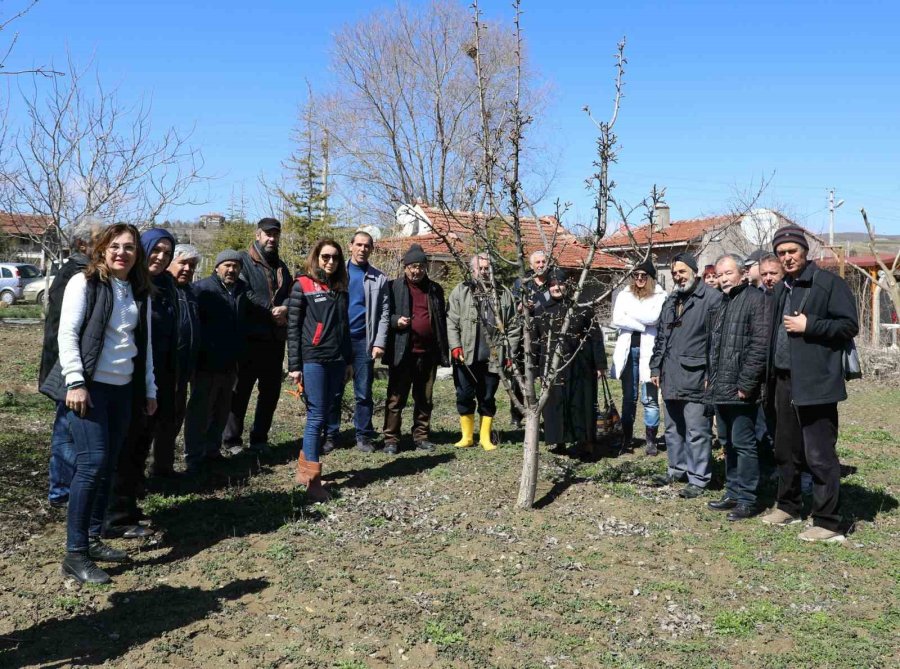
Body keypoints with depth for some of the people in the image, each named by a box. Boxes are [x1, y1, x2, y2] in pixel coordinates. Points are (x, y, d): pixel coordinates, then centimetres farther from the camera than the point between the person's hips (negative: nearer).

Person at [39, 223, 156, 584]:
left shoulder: (140, 293, 13)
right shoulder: (84, 283, -4)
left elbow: (145, 344, 17)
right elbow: (67, 333, -10)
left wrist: (150, 389, 15)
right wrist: (75, 381, -18)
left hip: (122, 389, 6)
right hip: (89, 386, -6)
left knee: (107, 467, 9)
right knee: (93, 463, -11)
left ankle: (93, 539, 20)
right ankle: (75, 554, -3)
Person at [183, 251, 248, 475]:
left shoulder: (241, 290, 10)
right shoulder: (203, 288, -9)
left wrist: (239, 354, 13)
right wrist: (197, 355, -18)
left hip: (230, 364, 7)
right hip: (207, 364, -7)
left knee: (221, 410, 15)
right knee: (200, 411, 0)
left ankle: (212, 450, 28)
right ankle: (194, 458, 8)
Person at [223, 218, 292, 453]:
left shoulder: (281, 267, 19)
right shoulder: (244, 261, -3)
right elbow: (245, 295, -16)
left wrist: (285, 309, -7)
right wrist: (271, 312, -12)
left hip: (275, 340, 7)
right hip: (250, 338, -6)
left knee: (271, 390, 11)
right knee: (241, 390, 1)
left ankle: (259, 438, 23)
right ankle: (232, 440, 12)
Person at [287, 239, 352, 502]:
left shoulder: (340, 287, 15)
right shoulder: (302, 286, -1)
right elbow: (293, 327, -4)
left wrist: (349, 360, 15)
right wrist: (294, 365, -9)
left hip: (337, 361, 6)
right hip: (313, 360, -5)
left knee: (322, 415, 8)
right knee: (316, 416, -7)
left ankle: (305, 466, 20)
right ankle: (312, 479, -3)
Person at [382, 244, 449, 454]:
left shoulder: (435, 289, 13)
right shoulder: (394, 287, 2)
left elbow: (442, 320, 16)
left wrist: (444, 350, 11)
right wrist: (396, 320, -18)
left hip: (428, 353, 4)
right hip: (402, 352, -3)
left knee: (424, 399, 11)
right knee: (396, 398, 1)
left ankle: (422, 436, 22)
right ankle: (391, 439, 8)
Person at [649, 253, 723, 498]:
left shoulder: (712, 298, -9)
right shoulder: (671, 301, 18)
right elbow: (661, 338, 22)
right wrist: (655, 367, 17)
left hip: (695, 377, -8)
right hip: (671, 377, 8)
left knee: (697, 432, -3)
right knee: (673, 428, 18)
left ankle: (698, 479, 7)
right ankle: (677, 468, 32)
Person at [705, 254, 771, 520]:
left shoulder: (755, 300, -9)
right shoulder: (719, 304, 18)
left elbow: (760, 346, -18)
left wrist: (745, 383, -20)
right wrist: (710, 378, 17)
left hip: (741, 390, -9)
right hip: (720, 389, 9)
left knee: (743, 443, -4)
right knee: (728, 443, 15)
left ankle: (747, 499, 5)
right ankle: (733, 493, 26)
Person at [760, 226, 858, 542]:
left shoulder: (829, 283, -6)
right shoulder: (781, 290, 17)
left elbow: (849, 325, -11)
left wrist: (809, 326, -18)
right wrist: (771, 376, 16)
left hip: (814, 383, -8)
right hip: (785, 381, 8)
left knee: (819, 455, -5)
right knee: (785, 450, 17)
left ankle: (828, 523, 4)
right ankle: (787, 507, 31)